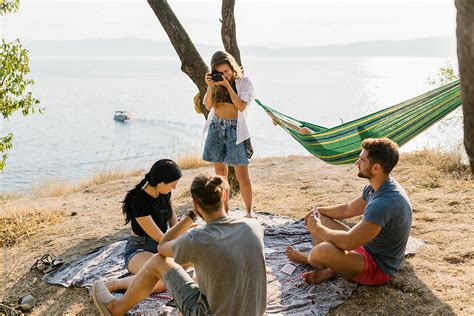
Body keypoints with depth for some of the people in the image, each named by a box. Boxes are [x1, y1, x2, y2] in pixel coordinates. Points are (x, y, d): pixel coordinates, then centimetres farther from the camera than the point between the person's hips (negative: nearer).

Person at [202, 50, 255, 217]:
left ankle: (249, 212, 3)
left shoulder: (244, 82, -4)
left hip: (235, 129, -4)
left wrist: (227, 85, -16)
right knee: (220, 172, 7)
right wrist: (210, 86, -12)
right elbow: (208, 105, 0)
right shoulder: (216, 82, 7)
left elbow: (241, 106, -15)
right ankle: (225, 210, 17)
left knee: (242, 175, -6)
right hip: (217, 127, 4)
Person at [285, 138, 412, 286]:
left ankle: (308, 259, 5)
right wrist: (318, 211, 15)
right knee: (320, 220, 12)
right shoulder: (375, 187, 1)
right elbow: (348, 209, 19)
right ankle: (330, 269, 1)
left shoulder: (385, 202, -32)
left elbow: (348, 242, -32)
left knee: (322, 250, -30)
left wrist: (317, 228, -17)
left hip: (378, 267, -10)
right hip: (367, 247, 10)